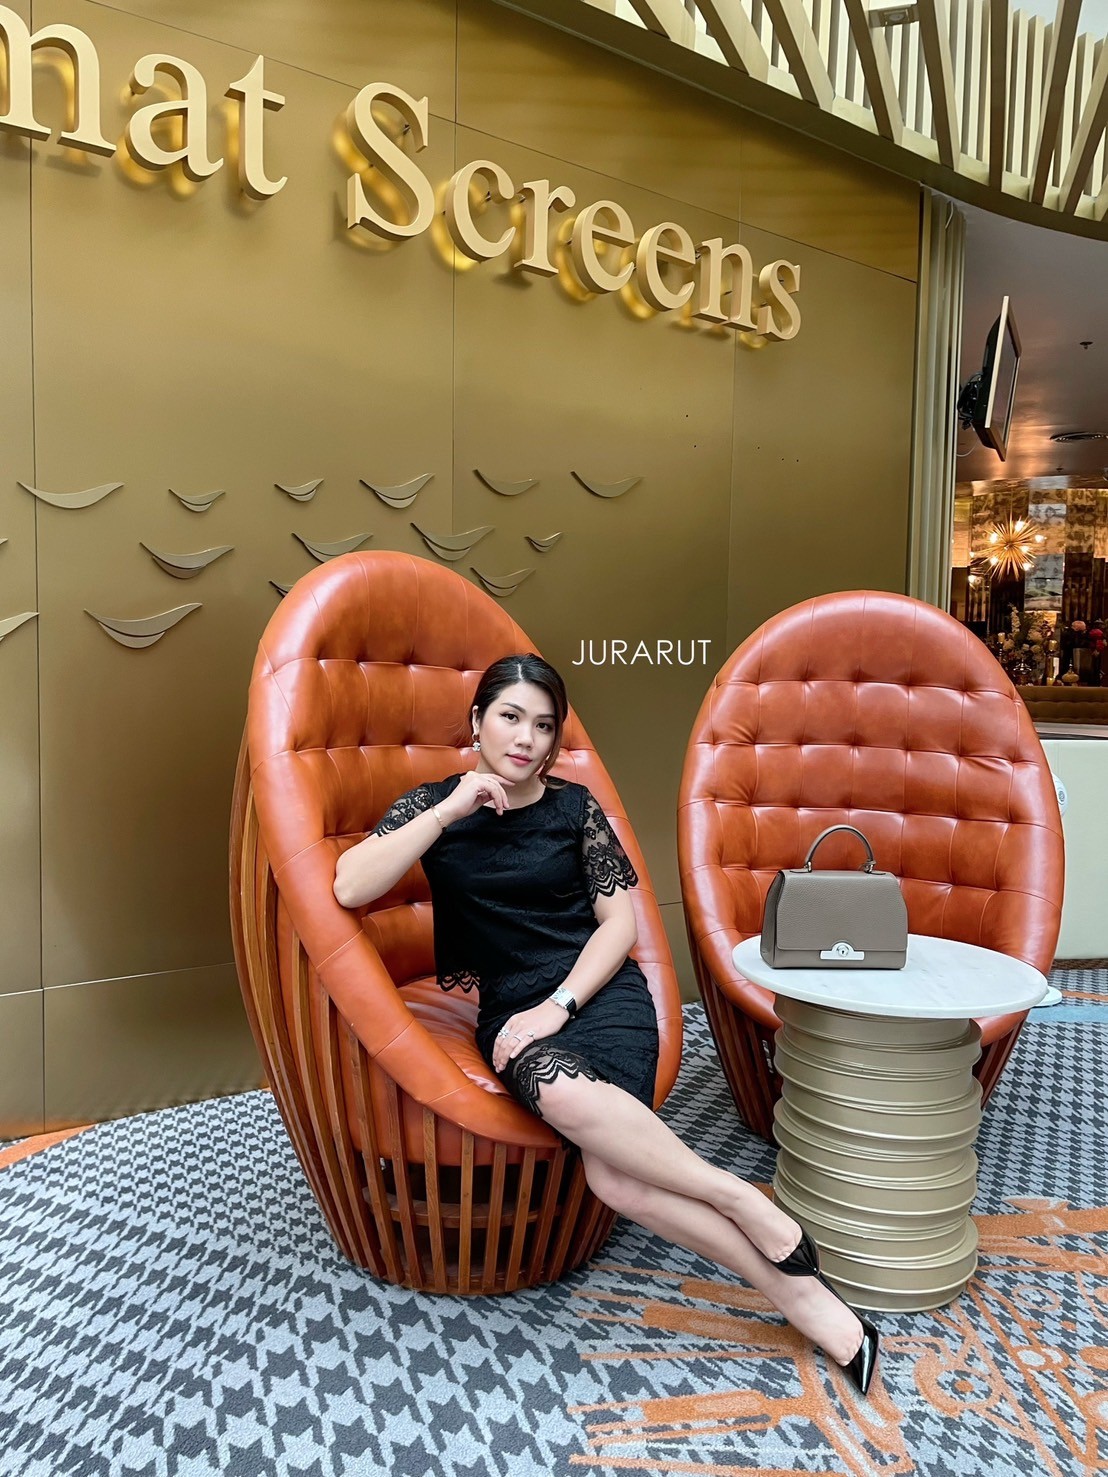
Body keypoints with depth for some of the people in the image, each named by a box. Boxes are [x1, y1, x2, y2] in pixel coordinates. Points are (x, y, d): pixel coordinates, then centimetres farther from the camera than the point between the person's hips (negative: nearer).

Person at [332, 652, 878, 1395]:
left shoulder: (574, 807, 5)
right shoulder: (433, 805, 6)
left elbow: (620, 921, 2)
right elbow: (349, 887, -9)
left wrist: (558, 1004, -12)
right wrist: (451, 810, -14)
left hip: (600, 992, 0)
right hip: (513, 1009, 1)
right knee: (558, 1086, -35)